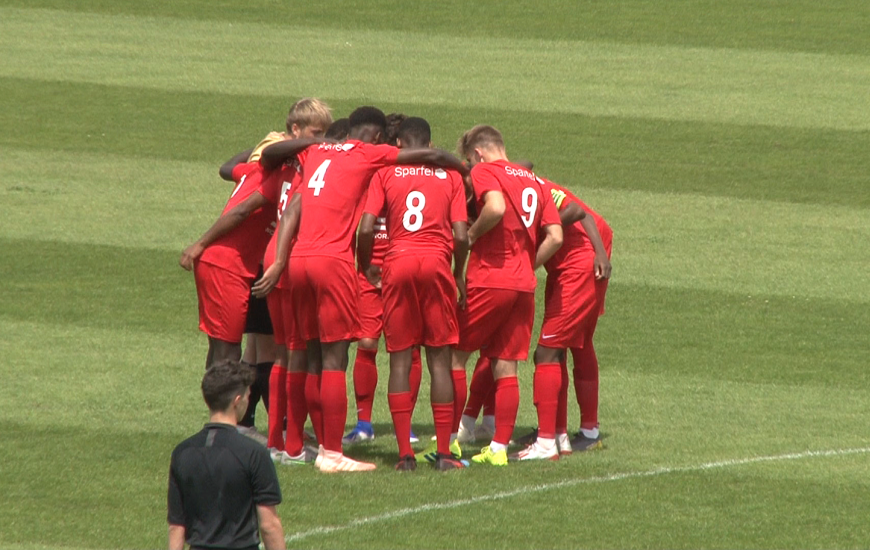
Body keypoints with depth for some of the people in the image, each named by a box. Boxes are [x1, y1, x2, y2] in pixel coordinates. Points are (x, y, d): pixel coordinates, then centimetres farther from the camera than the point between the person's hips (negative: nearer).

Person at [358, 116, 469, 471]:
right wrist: (459, 274, 16)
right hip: (436, 263, 0)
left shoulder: (385, 174, 8)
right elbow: (461, 235, 1)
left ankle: (405, 453, -1)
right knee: (439, 359, 4)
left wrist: (366, 266, 15)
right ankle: (444, 453, 1)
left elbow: (366, 229, -2)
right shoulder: (450, 176, 10)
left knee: (400, 360, 4)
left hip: (398, 266, 0)